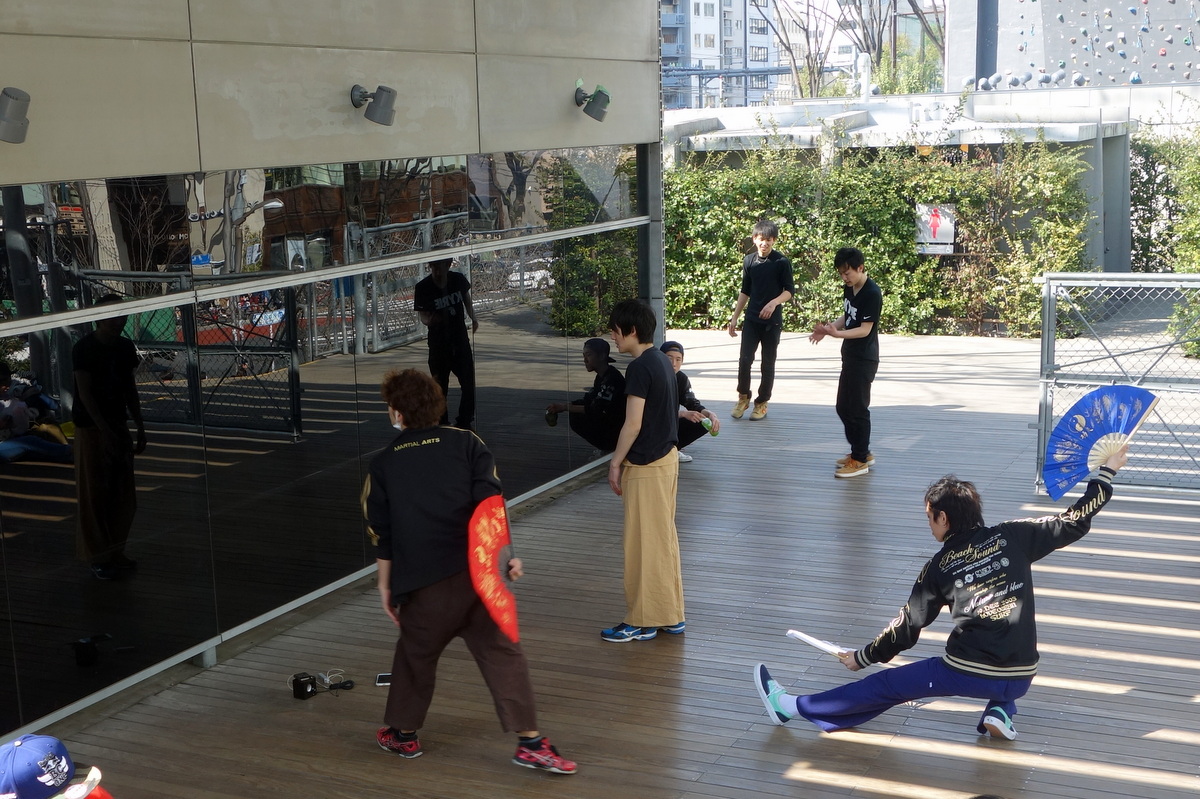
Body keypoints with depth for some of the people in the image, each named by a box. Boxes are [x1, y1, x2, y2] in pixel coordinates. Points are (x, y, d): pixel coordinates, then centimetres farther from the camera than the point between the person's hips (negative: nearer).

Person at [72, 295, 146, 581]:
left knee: (123, 495, 9)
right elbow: (85, 393, -17)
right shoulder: (84, 349, -13)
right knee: (94, 495, 0)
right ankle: (98, 557, 10)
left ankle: (115, 552, 21)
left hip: (118, 426, 6)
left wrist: (140, 428, 9)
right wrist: (107, 432, -23)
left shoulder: (125, 347, 5)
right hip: (91, 429, -6)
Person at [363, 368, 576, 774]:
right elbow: (490, 500, -4)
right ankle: (530, 741, 0)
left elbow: (381, 534, 12)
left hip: (424, 582, 0)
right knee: (502, 652, 4)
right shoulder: (465, 442, 7)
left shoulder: (383, 463, 9)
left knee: (415, 654, 19)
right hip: (477, 570, 0)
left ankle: (403, 734, 32)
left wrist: (385, 585, 19)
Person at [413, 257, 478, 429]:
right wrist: (429, 320, -35)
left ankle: (465, 421, 24)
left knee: (469, 384, 6)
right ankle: (441, 424, 14)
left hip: (460, 339, 3)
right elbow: (423, 317, -14)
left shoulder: (458, 279, -6)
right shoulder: (423, 288, -15)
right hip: (438, 343, -3)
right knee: (440, 387, 1)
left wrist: (473, 318, 6)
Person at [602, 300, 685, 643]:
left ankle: (642, 621, 7)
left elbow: (633, 424, -20)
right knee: (664, 538, 15)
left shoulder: (640, 368, -19)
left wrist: (616, 463, -10)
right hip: (667, 458, 10)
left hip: (645, 466, -10)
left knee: (644, 543, -1)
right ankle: (670, 615, 22)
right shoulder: (662, 361, 9)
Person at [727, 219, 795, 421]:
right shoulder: (749, 260, 6)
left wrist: (774, 303, -23)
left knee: (768, 363, 4)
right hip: (751, 319, 3)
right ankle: (743, 397, 14)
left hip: (772, 321, -3)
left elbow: (790, 290, -4)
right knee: (745, 359, -6)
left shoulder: (781, 262, -6)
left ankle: (762, 403, 16)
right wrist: (734, 318, 13)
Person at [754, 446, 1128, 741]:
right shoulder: (1012, 537, 4)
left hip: (966, 674, -2)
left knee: (886, 685, 12)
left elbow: (906, 629, 9)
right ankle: (1001, 712, 14)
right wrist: (1106, 472, 14)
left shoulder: (939, 567, 3)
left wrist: (862, 657, 22)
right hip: (1020, 680, 3)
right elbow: (1074, 523, 5)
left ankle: (793, 707, 14)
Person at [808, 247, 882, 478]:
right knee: (843, 407, 15)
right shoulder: (849, 288, 7)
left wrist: (836, 333, -34)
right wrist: (828, 329, -2)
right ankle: (861, 452, 27)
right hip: (850, 356, 9)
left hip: (864, 360, -9)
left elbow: (865, 329, -22)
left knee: (858, 409, -3)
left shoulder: (872, 293, -19)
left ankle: (860, 460, 8)